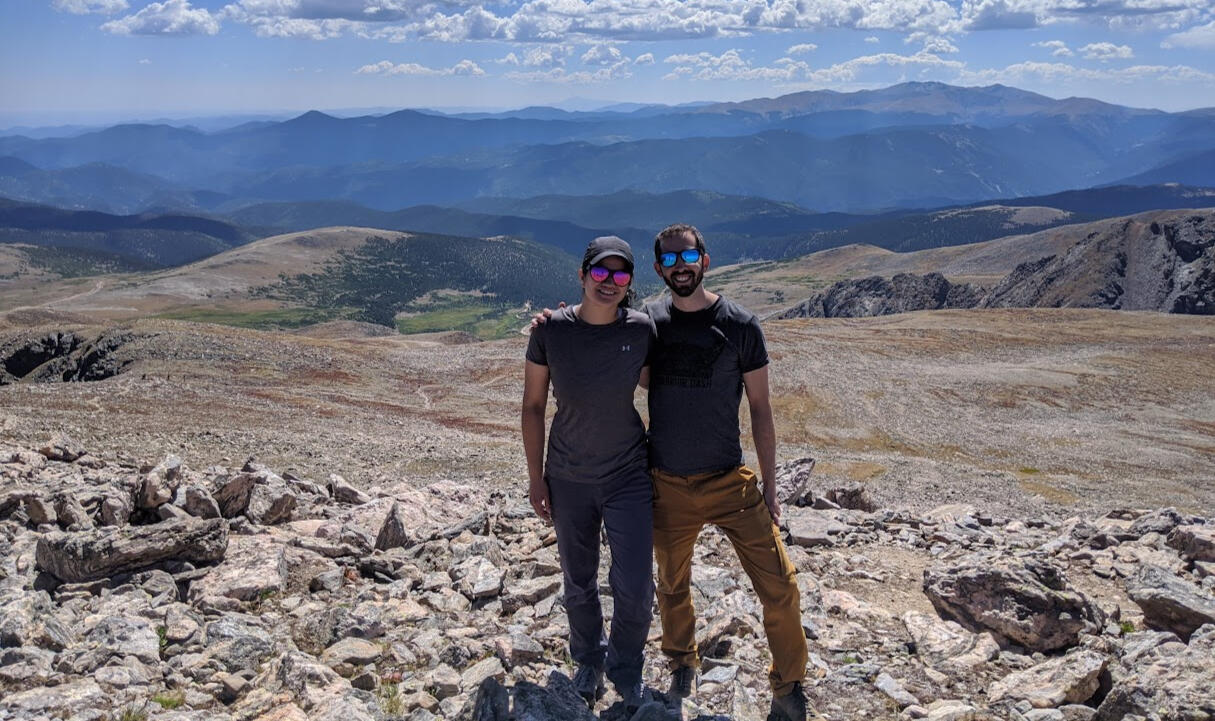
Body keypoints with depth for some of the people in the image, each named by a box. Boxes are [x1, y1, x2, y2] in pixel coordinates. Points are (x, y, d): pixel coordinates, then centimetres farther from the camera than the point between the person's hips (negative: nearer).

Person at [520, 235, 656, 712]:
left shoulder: (642, 330, -10)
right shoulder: (550, 330, -11)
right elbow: (533, 405, -3)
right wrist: (535, 476, -2)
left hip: (629, 476, 0)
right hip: (568, 479, 1)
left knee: (635, 587, -4)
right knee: (579, 584, 16)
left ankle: (625, 668, 26)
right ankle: (588, 660, 43)